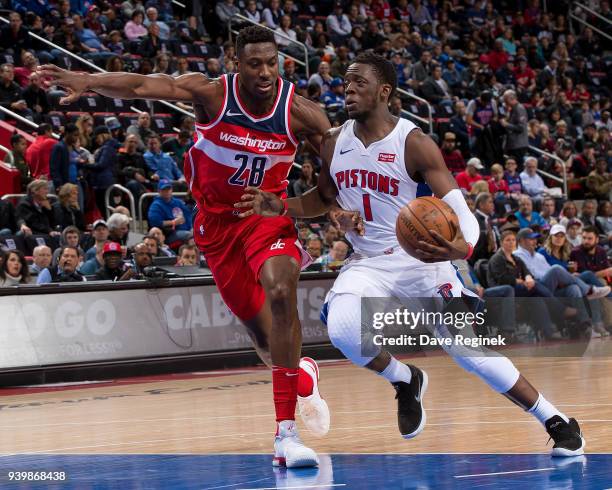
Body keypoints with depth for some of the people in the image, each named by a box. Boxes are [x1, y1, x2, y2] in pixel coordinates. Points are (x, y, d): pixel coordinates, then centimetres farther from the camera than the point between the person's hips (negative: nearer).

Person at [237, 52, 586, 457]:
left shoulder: (414, 143, -16)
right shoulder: (334, 143, 0)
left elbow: (460, 210, -20)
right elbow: (325, 199, 19)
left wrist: (463, 248, -42)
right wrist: (280, 207, -1)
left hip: (422, 259, -4)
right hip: (368, 264, 4)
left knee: (470, 351, -10)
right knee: (341, 328, -27)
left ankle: (557, 423, 8)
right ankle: (405, 381, 5)